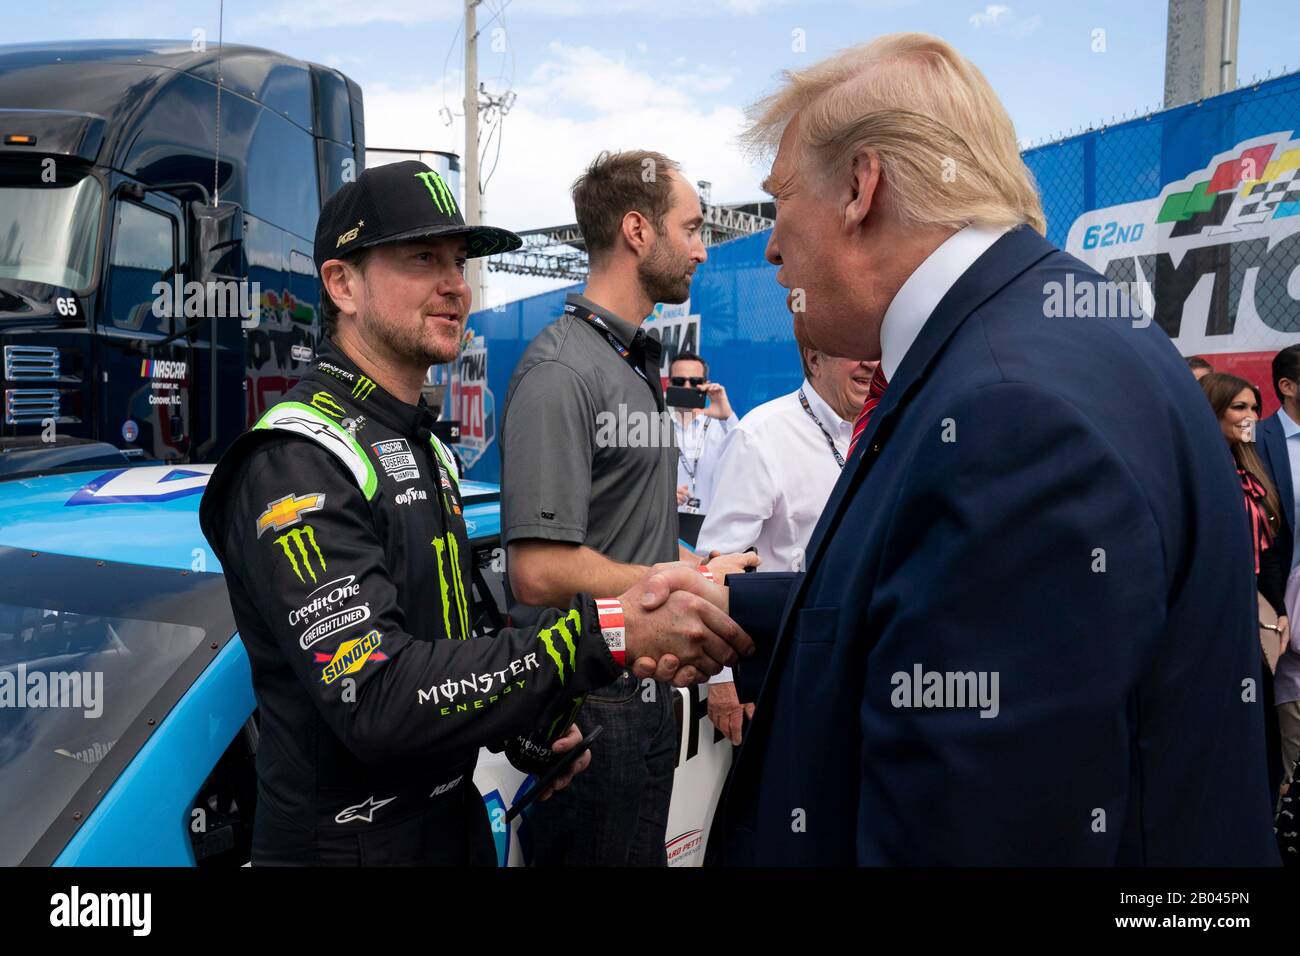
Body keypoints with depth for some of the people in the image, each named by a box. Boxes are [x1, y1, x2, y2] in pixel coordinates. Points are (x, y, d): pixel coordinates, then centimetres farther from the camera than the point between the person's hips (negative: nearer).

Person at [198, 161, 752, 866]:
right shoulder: (293, 461, -20)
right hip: (351, 839, -8)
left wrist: (522, 722, 0)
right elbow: (380, 701, -29)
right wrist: (606, 632, -34)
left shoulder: (423, 447, 9)